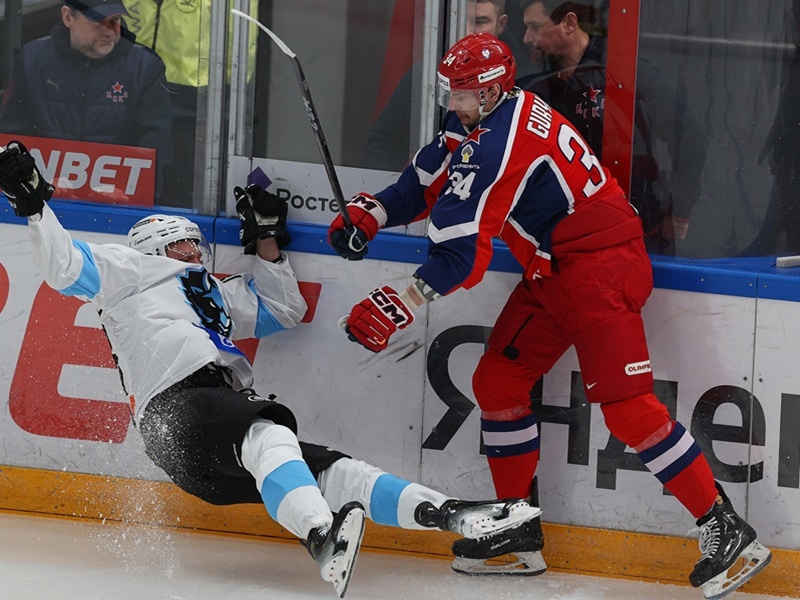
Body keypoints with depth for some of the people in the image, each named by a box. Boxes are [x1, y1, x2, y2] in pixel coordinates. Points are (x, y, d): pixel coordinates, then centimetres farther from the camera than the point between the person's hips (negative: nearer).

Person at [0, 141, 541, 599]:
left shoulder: (217, 295, 40)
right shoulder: (131, 269, 19)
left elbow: (286, 311, 45)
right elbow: (65, 267, 6)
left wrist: (267, 243, 40)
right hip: (179, 404, -8)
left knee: (332, 471, -7)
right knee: (266, 437, -38)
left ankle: (450, 515, -22)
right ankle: (322, 536, -63)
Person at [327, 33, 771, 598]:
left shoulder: (494, 145, -23)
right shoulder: (478, 121, 8)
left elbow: (462, 255, -25)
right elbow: (426, 181, 19)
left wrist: (398, 307, -20)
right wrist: (369, 214, 3)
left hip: (601, 264, -11)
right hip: (554, 271, 11)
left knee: (626, 405, -17)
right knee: (498, 381, 10)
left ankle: (726, 530, -12)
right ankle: (519, 531, 19)